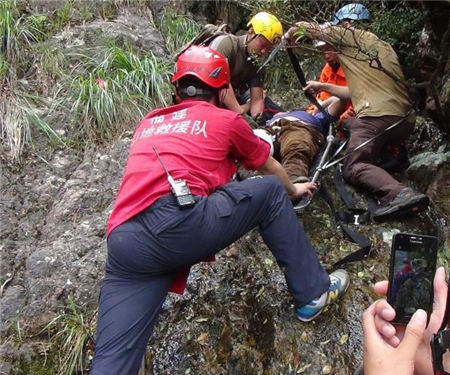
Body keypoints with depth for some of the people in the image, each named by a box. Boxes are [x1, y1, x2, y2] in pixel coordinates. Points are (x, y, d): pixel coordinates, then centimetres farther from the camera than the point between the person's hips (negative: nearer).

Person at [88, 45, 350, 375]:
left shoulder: (149, 123, 31)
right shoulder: (227, 120, 19)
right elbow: (272, 169, 34)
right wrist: (292, 190, 57)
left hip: (124, 245, 5)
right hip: (180, 221, -4)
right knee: (270, 191, 17)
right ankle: (313, 292, 24)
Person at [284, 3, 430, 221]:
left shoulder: (351, 35, 6)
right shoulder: (384, 47, 29)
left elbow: (305, 27, 13)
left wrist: (288, 35, 34)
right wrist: (323, 87, 34)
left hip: (377, 115, -8)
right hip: (405, 120, 8)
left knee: (354, 167, -9)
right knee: (348, 123, 29)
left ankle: (399, 194, -32)